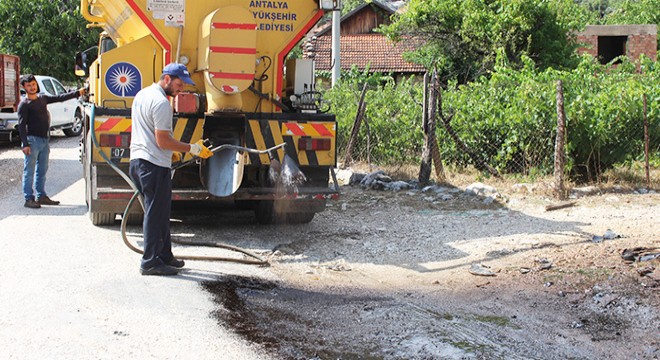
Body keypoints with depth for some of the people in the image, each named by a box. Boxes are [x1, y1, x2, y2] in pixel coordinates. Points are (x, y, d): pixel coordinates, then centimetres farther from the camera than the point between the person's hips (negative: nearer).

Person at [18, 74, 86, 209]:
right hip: (33, 140, -7)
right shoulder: (24, 104, -6)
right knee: (29, 171, -5)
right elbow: (21, 125, -11)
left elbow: (60, 98, 23)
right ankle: (29, 199, -3)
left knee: (42, 170, 13)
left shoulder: (42, 98, 15)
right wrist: (25, 144, -18)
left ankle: (41, 196, 20)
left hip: (45, 140, 7)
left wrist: (77, 93, 21)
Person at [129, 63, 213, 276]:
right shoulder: (161, 103, -17)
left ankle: (164, 256, 24)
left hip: (137, 161, 10)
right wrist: (193, 149, -14)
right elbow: (163, 141, -20)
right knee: (156, 214, -3)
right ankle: (151, 262, 1)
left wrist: (170, 150, 27)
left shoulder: (142, 95, 16)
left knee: (157, 212, 17)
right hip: (155, 165, -10)